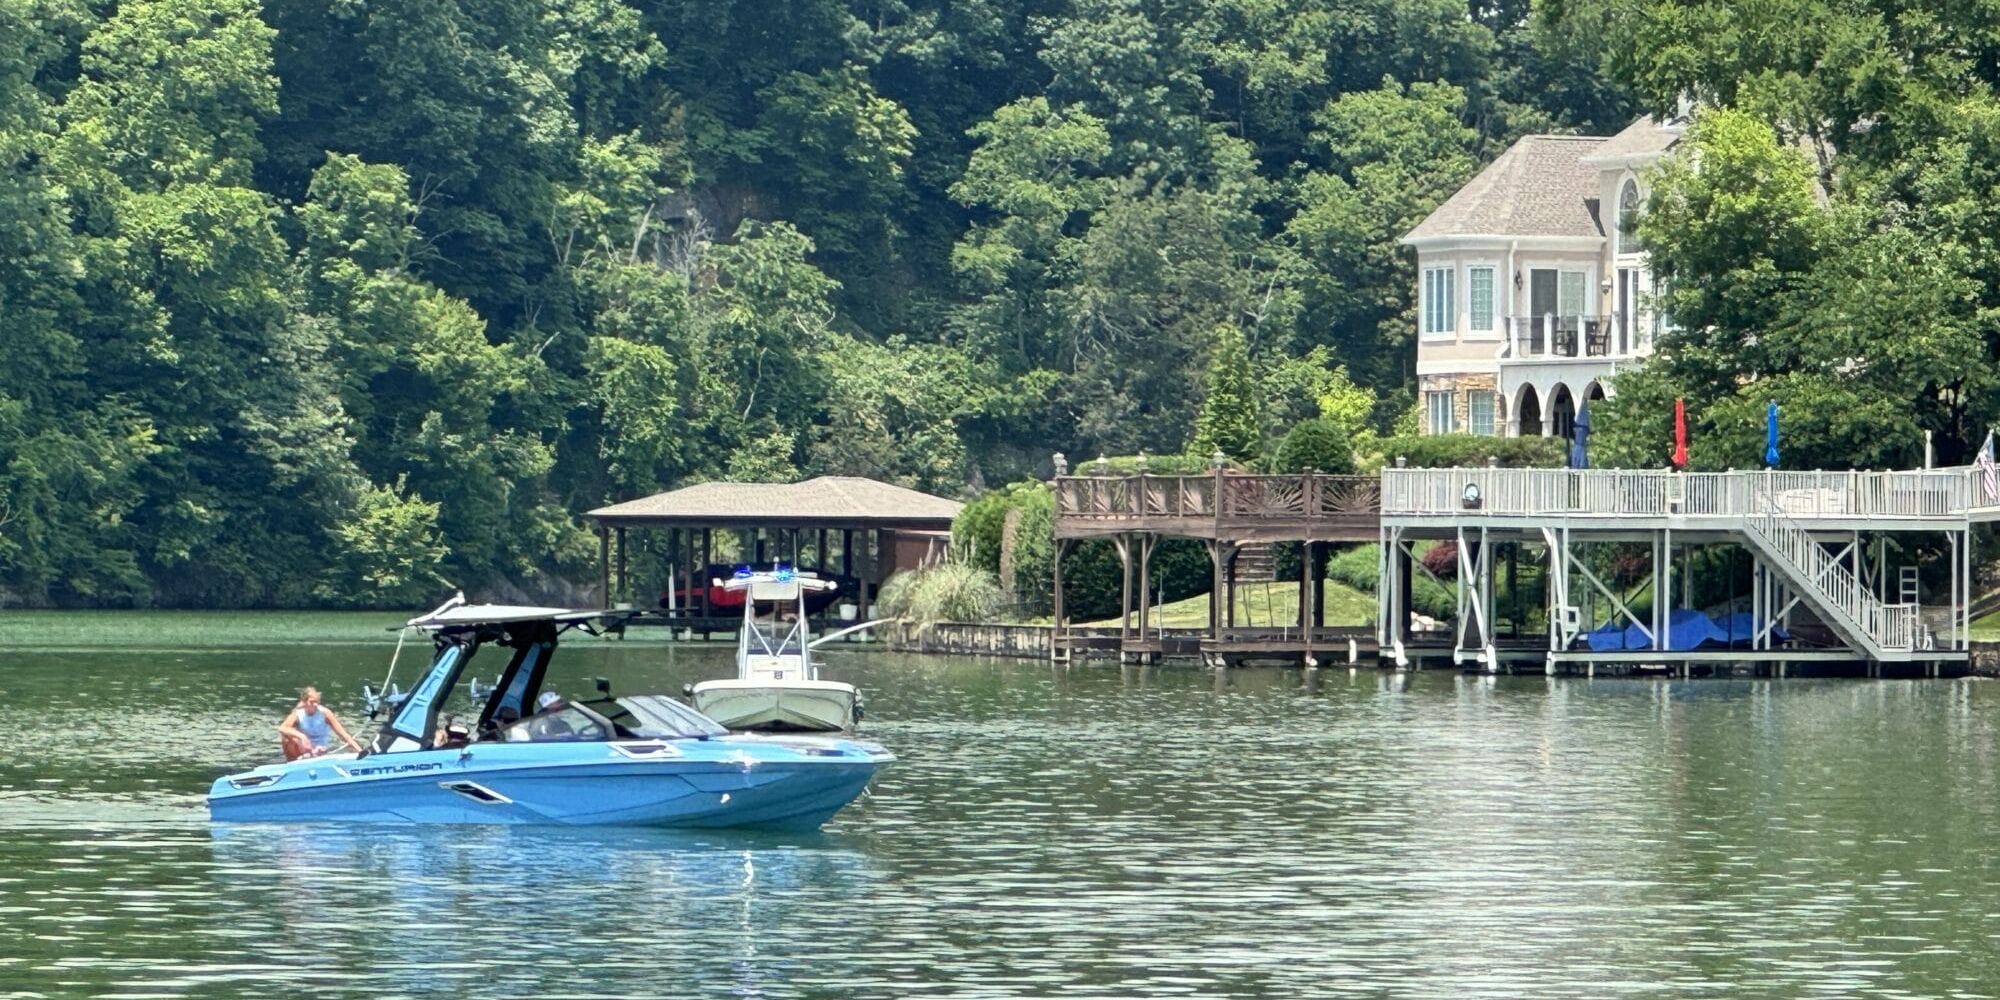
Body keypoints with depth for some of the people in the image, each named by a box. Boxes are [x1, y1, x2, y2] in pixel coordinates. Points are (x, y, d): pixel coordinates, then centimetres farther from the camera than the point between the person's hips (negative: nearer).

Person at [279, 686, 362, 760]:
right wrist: (300, 735, -42)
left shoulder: (324, 713, -11)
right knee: (286, 736, -22)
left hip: (321, 753, -2)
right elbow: (282, 728, -26)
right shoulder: (297, 715, -8)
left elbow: (342, 732, -13)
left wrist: (357, 748, -24)